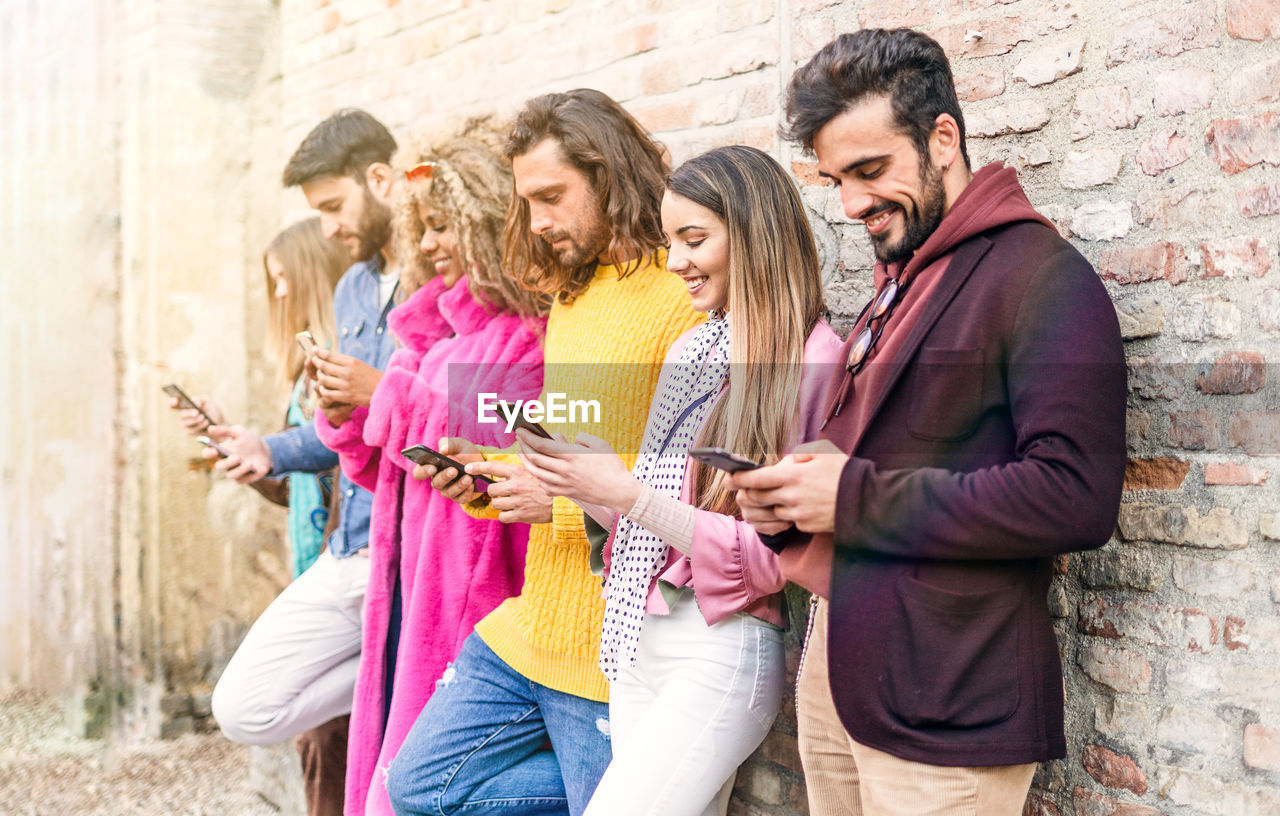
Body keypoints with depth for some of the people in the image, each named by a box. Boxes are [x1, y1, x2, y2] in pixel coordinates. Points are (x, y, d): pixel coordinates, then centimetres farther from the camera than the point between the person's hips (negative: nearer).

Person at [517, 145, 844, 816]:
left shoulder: (814, 362, -12)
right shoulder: (692, 351, 13)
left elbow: (781, 555, -15)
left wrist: (630, 495, -16)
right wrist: (580, 482, -2)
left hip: (720, 652, -7)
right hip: (635, 641, 7)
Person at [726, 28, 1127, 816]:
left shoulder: (1041, 276, -12)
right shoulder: (900, 281, 17)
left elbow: (1077, 498, -23)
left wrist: (857, 500, -19)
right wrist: (793, 497, 2)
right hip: (840, 670, 8)